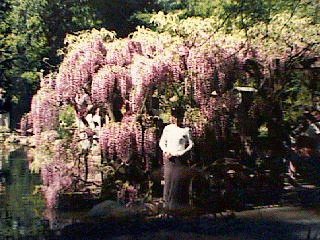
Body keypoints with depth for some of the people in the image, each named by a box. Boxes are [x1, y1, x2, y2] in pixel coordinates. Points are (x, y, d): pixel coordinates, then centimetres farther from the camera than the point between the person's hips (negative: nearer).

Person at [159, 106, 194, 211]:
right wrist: (166, 151, -6)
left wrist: (182, 153, -10)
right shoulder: (167, 128, 6)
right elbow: (161, 142, 10)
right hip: (169, 158, 1)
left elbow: (191, 144, 2)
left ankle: (180, 204, 6)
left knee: (180, 180, -2)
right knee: (169, 180, -1)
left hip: (181, 159, -1)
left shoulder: (186, 130, 1)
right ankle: (168, 204, 6)